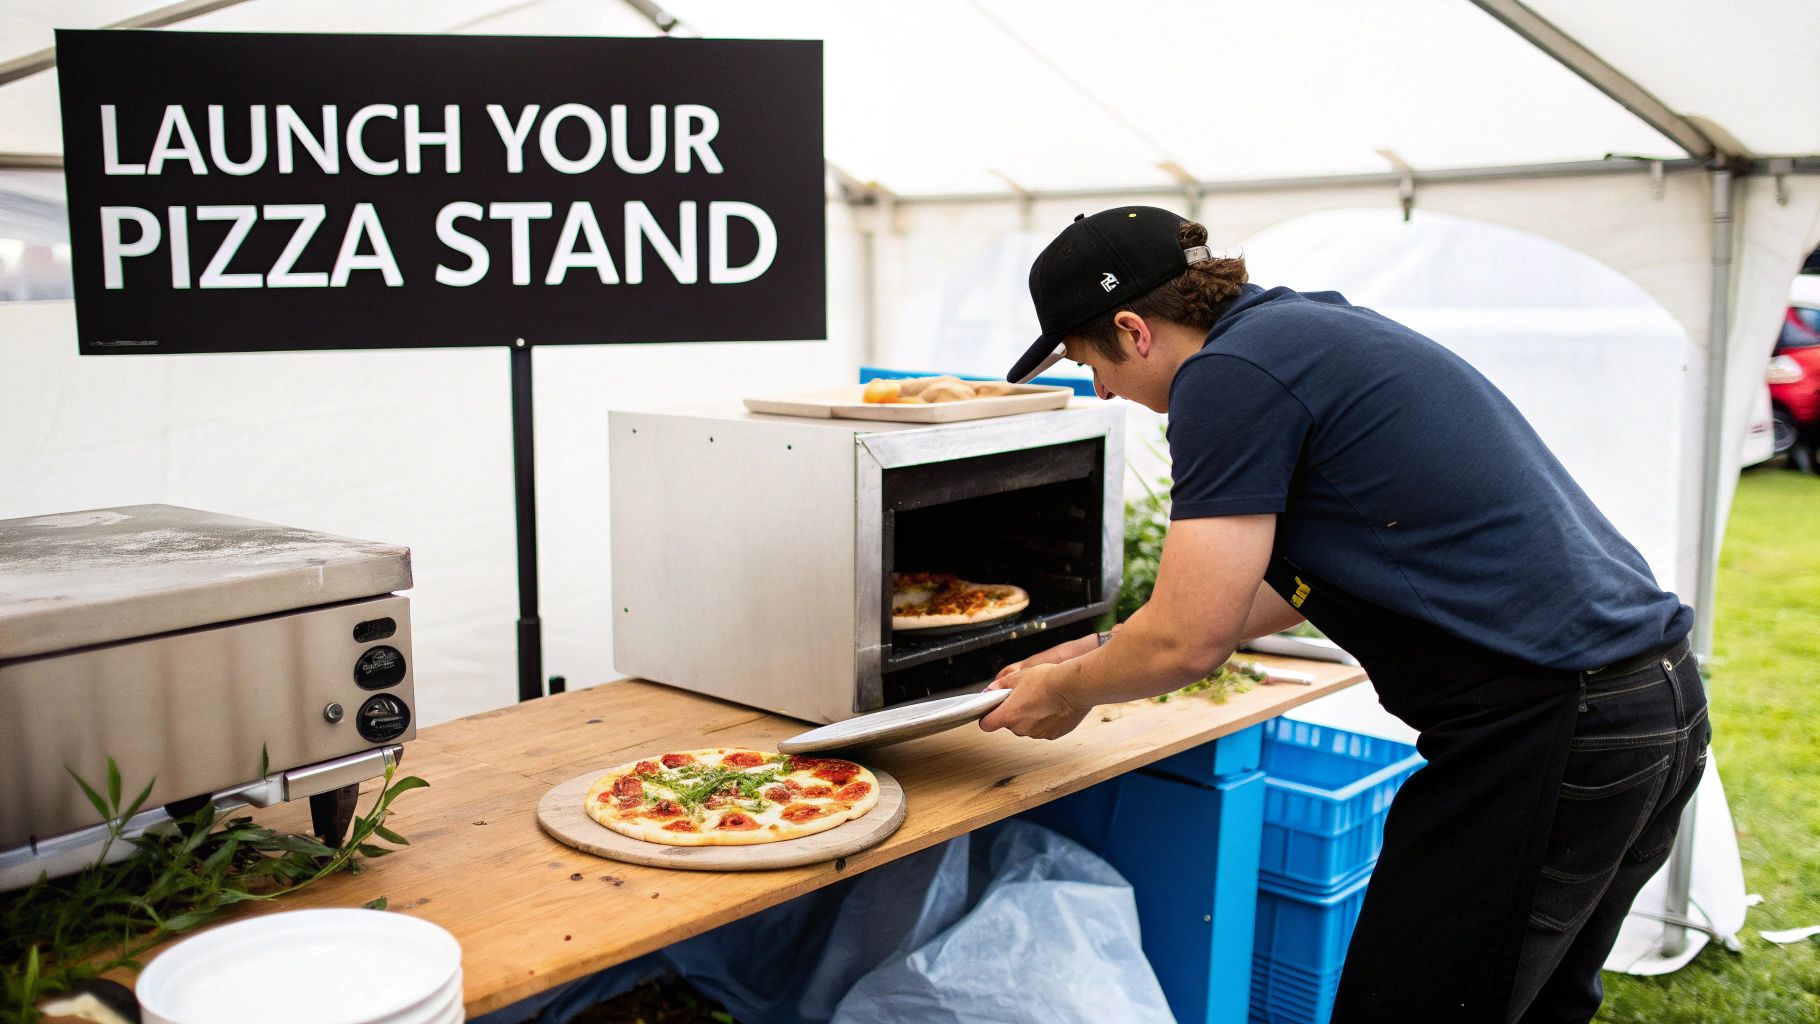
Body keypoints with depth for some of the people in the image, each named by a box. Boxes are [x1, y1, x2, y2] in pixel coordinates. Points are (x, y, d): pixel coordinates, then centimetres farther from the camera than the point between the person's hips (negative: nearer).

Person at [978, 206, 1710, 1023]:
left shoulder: (1228, 374, -14)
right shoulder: (1307, 328, 16)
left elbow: (1188, 642, -15)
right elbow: (1283, 583, 24)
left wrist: (1068, 692, 5)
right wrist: (1102, 651, 26)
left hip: (1546, 731, -10)